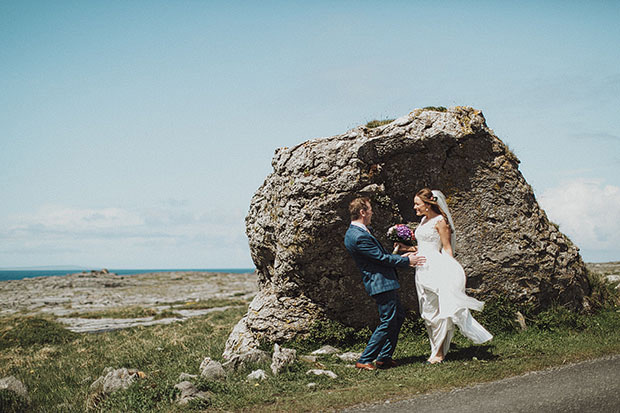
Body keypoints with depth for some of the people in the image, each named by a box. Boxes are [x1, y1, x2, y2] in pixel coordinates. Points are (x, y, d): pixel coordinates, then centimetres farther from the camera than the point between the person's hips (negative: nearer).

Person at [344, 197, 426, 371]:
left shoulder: (356, 232, 11)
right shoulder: (359, 237, -22)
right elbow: (382, 258, -18)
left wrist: (400, 257, 14)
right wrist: (407, 261, -7)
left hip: (385, 281, 11)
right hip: (381, 283, -11)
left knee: (398, 316, 17)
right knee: (387, 322, -6)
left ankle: (384, 357, 22)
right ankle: (364, 361, 0)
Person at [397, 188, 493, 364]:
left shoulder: (440, 221, -9)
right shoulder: (424, 220, 16)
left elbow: (447, 249, -10)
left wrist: (449, 272, -15)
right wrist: (407, 248, 17)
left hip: (436, 269, -9)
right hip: (423, 270, 9)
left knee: (436, 311, -5)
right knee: (428, 312, 10)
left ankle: (438, 353, 1)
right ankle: (437, 348, 18)